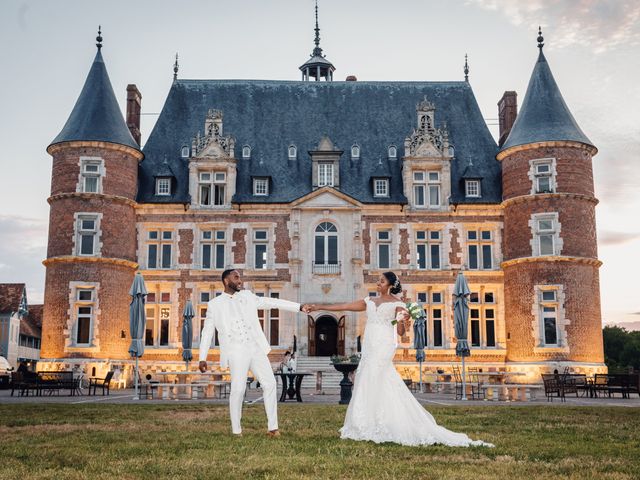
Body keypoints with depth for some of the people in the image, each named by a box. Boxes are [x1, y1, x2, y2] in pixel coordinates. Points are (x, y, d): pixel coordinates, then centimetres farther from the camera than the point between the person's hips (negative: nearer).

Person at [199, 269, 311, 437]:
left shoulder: (247, 296, 14)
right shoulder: (214, 304, 7)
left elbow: (272, 302, 12)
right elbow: (207, 332, 9)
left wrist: (299, 307, 6)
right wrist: (202, 358, 2)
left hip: (256, 348, 3)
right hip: (236, 352, -3)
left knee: (269, 383, -3)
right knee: (238, 389, -11)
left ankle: (273, 427, 4)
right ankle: (236, 430, 5)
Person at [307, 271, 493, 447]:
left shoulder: (397, 304, 0)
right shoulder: (369, 302, 15)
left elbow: (400, 331, -6)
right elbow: (344, 306, 14)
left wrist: (404, 323, -30)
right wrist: (319, 307, 11)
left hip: (383, 348, -5)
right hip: (369, 348, 5)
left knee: (371, 385, -8)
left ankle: (368, 429, -2)